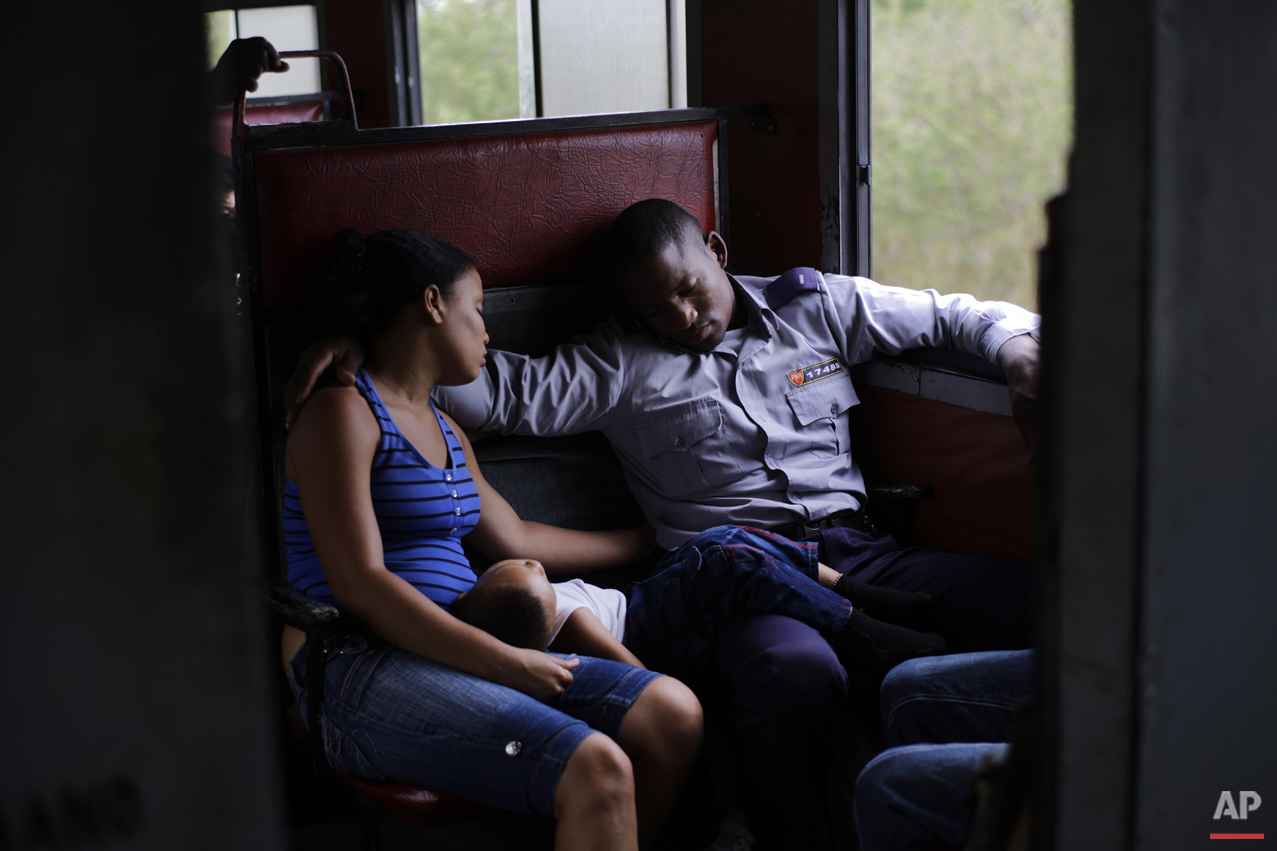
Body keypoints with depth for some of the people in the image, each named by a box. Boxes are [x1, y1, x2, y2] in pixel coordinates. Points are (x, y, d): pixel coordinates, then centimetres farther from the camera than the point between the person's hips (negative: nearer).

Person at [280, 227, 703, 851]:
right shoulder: (343, 412, -6)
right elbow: (360, 584, -15)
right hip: (361, 673, -9)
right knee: (597, 771, -27)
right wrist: (506, 663, -19)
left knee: (673, 713, -9)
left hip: (459, 655, 9)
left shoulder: (446, 432, 23)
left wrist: (644, 541, 36)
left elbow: (515, 539, 29)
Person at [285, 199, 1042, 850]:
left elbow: (957, 315, 24)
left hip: (851, 548, 3)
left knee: (1032, 601, -24)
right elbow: (507, 390, 5)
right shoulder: (623, 365, 14)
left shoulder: (819, 308, 19)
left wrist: (1020, 352, 2)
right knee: (797, 672, -40)